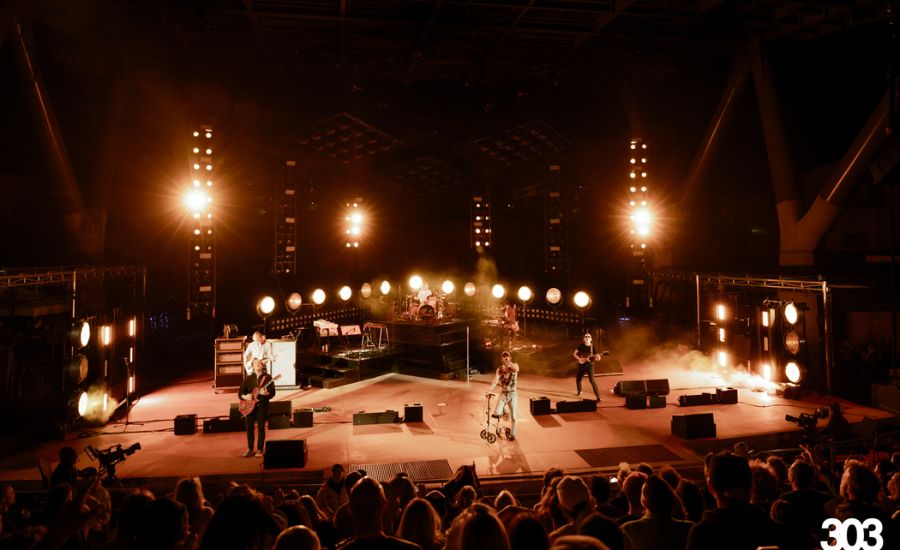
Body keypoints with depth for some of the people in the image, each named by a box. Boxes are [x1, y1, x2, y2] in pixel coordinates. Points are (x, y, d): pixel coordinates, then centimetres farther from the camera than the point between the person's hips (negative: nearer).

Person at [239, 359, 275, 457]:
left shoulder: (267, 377, 1)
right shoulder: (248, 378, 9)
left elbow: (273, 392, -3)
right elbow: (241, 392, 8)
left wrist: (266, 393, -23)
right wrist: (245, 396, -12)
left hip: (262, 405, -3)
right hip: (250, 405, 3)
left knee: (261, 427, -2)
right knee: (249, 427, 5)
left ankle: (260, 450, 8)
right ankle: (250, 449, 18)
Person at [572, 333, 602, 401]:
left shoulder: (592, 346, -6)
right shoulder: (581, 345, -2)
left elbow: (597, 357, -5)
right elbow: (574, 354, 2)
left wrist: (598, 356, -29)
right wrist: (579, 359, -13)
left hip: (589, 364, -3)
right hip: (582, 364, 3)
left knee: (591, 379, -20)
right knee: (578, 378, 15)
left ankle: (598, 396, -20)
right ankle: (579, 392, 43)